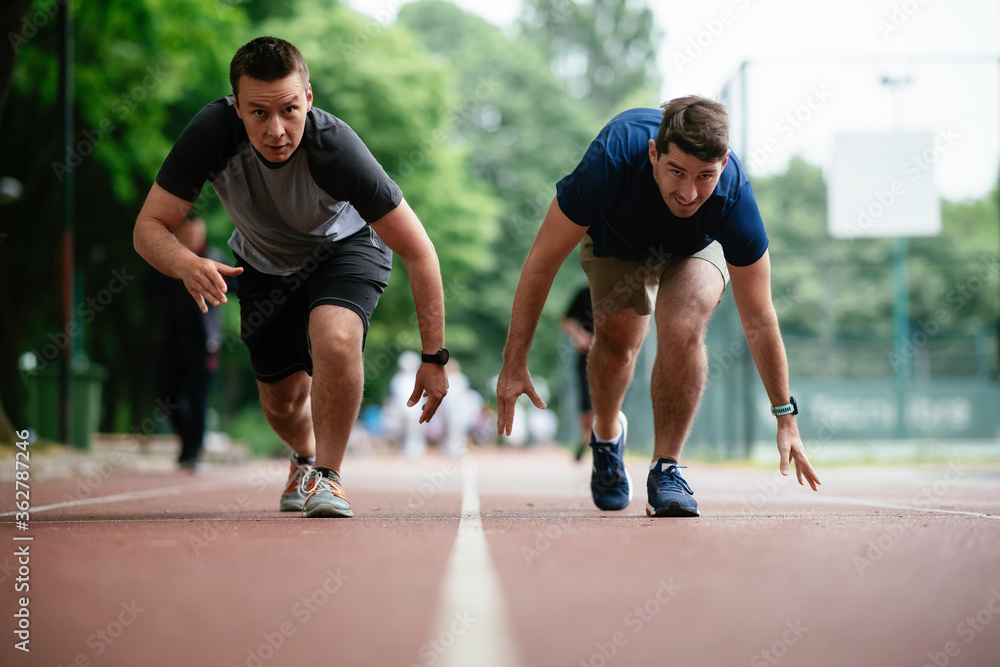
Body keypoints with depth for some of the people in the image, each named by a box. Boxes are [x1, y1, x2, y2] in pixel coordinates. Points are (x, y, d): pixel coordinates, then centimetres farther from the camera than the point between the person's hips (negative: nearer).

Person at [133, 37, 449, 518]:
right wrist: (187, 264, -49)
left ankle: (326, 475, -10)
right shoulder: (212, 133, -33)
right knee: (283, 397, 10)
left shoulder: (335, 148, -39)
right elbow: (149, 227, -25)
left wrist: (434, 358, -29)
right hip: (263, 259, 3)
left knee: (335, 340, -32)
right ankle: (304, 458, 46)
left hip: (344, 248, -3)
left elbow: (419, 253, -30)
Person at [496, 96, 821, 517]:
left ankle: (666, 468, -10)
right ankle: (607, 434, 41)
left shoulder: (734, 197, -41)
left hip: (697, 245, -1)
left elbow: (758, 320, -28)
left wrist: (785, 416, -22)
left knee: (682, 330, -26)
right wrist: (514, 363, -29)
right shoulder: (613, 159, -44)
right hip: (616, 236, 1)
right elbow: (543, 260, -32)